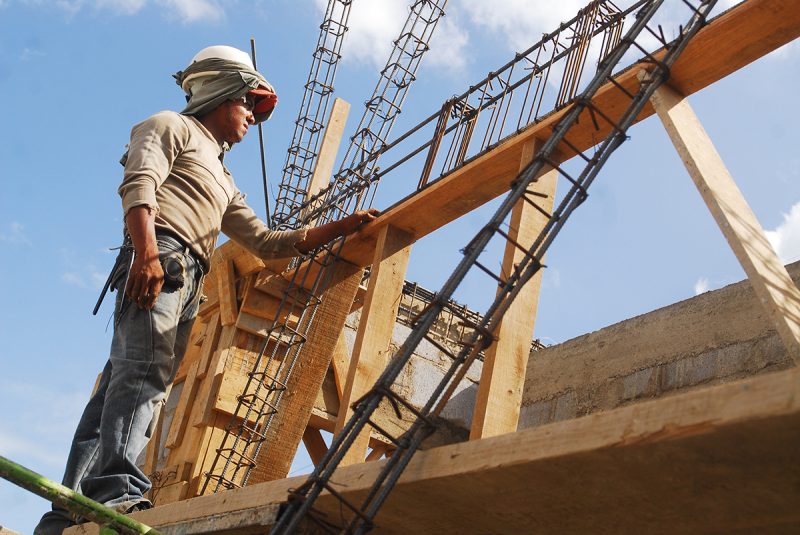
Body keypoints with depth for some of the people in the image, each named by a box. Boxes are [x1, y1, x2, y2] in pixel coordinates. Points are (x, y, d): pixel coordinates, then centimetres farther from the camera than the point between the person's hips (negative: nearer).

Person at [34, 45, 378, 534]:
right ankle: (119, 490, -35)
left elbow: (266, 243, 30)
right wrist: (147, 251, -23)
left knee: (123, 387, -1)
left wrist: (345, 227, 25)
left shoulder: (223, 183, 37)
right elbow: (138, 184, -6)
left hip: (185, 285, 8)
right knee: (145, 373, -24)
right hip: (160, 258, -8)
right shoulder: (172, 127, 14)